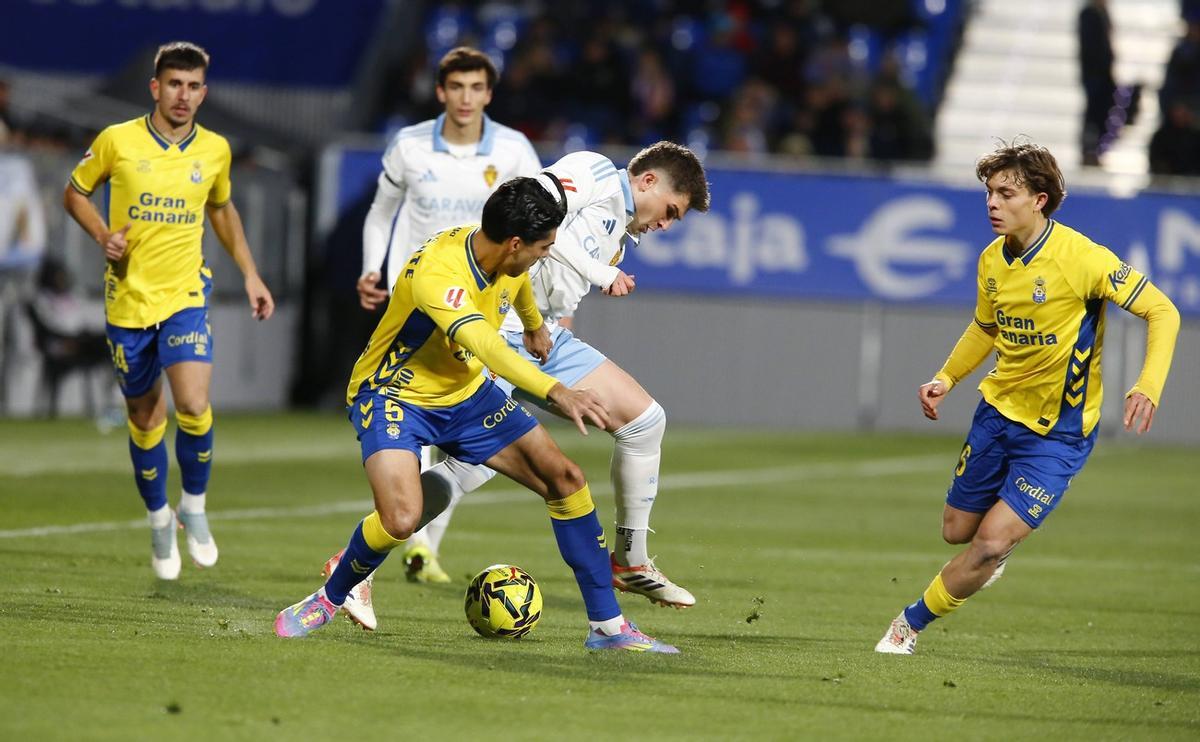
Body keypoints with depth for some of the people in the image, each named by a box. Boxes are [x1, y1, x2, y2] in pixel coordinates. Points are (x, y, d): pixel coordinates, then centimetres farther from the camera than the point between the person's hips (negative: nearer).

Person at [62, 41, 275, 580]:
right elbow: (75, 193, 9)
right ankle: (159, 521, 29)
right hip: (128, 299, 0)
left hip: (185, 296, 0)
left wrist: (250, 275, 16)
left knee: (194, 405, -19)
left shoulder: (215, 150, 2)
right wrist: (102, 234, -10)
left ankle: (195, 506, 5)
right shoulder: (117, 141, -6)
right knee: (145, 419, 8)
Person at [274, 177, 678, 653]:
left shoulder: (506, 259, -8)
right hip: (393, 395, -8)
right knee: (402, 519, -30)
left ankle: (607, 626, 6)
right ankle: (329, 600, 0)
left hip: (465, 394, 8)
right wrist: (557, 393, -60)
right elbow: (487, 347, -50)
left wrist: (535, 326, 40)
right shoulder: (437, 274, -34)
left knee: (566, 479, -3)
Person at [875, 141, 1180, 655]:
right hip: (999, 412, 6)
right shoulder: (993, 260, -1)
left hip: (1058, 433, -6)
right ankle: (1007, 535, 49)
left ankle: (912, 624, 6)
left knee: (991, 543, -14)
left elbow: (1162, 311, -17)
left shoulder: (1081, 258, -21)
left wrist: (1148, 386, -31)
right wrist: (946, 378, 4)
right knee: (957, 531, 14)